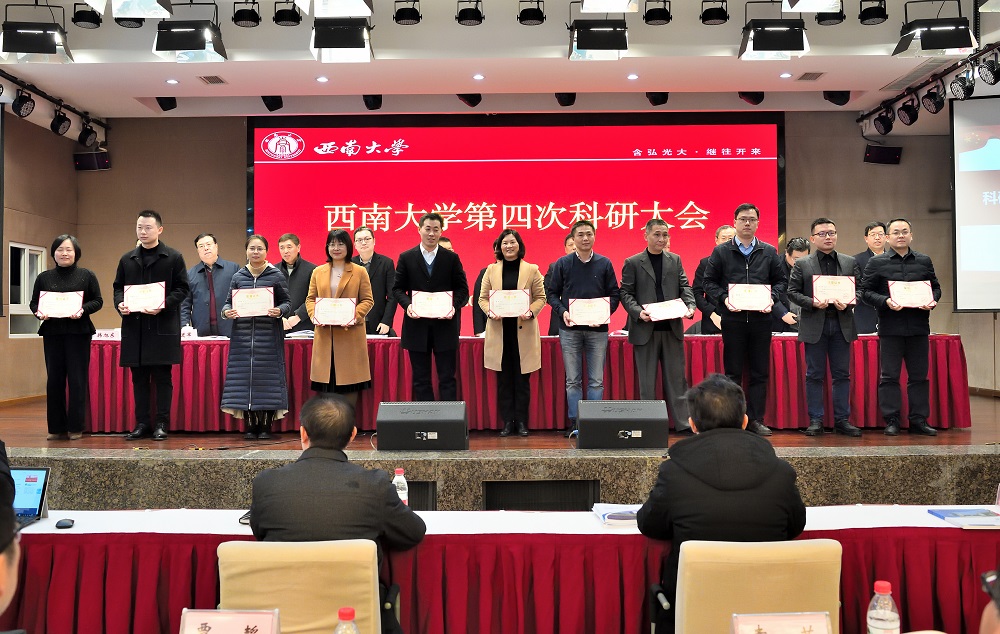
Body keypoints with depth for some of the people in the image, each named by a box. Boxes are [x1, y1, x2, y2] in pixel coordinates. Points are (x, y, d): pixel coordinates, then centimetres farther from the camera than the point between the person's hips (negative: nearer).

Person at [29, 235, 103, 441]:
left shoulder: (87, 276, 4)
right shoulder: (44, 277, 10)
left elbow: (98, 301, 2)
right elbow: (33, 302, 13)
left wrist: (83, 310, -16)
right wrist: (39, 313, -8)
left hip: (78, 332, -2)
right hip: (52, 333, 3)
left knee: (77, 379, -2)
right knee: (54, 379, 4)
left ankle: (76, 427, 5)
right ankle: (56, 428, 12)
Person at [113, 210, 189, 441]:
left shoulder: (174, 258, 2)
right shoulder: (127, 259, 15)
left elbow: (181, 288, -2)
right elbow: (118, 287, 18)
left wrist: (163, 305, -17)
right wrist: (120, 303, -4)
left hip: (163, 326, -4)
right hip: (134, 326, 4)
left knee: (162, 376, 0)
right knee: (139, 377, 8)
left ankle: (162, 423, 7)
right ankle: (141, 423, 15)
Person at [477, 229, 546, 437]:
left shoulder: (532, 270, 5)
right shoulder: (491, 270, 9)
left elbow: (541, 297, 5)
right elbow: (482, 298, 10)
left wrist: (531, 312, -13)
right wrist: (490, 312, -10)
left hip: (523, 331, -1)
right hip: (499, 331, 1)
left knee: (522, 379, 3)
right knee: (503, 379, 5)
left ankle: (522, 423, 12)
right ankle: (507, 422, 12)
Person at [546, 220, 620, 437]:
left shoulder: (604, 264, 7)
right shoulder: (562, 263, 5)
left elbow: (614, 294, 7)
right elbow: (552, 293, 6)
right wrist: (562, 312, -11)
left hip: (598, 329, 1)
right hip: (570, 329, 0)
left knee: (596, 380, 4)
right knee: (573, 380, 5)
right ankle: (574, 423, 12)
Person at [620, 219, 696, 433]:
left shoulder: (675, 260, 12)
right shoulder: (632, 263, 3)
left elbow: (685, 287, 9)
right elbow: (626, 293, -1)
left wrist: (690, 306, -10)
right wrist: (637, 311, -18)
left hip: (672, 327, 3)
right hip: (645, 329, -2)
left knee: (676, 377, 6)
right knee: (647, 381, 4)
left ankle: (683, 423, 11)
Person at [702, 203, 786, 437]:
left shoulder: (769, 252, 11)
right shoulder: (721, 252, 5)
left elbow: (780, 280, 12)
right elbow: (709, 282, 3)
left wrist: (772, 298, -7)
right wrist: (724, 298, -13)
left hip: (761, 319, 2)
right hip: (732, 319, -2)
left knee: (760, 373, 5)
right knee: (733, 372, 4)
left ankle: (756, 419, 13)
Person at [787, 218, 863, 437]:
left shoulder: (850, 262, 11)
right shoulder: (802, 264, 5)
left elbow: (859, 290, 9)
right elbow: (792, 292, 1)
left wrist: (848, 303, -11)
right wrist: (812, 302, -13)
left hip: (842, 324, 2)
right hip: (814, 325, -2)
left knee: (842, 375, 5)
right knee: (814, 375, 2)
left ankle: (842, 419, 14)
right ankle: (815, 421, 9)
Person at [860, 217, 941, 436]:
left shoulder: (924, 261, 13)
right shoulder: (876, 262, 3)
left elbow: (936, 287, 16)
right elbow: (866, 291, -1)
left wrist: (932, 301, -5)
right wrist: (885, 301, -17)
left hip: (918, 327, 3)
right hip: (890, 327, -3)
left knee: (919, 376, 7)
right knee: (889, 376, 0)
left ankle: (919, 420, 15)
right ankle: (891, 421, 7)